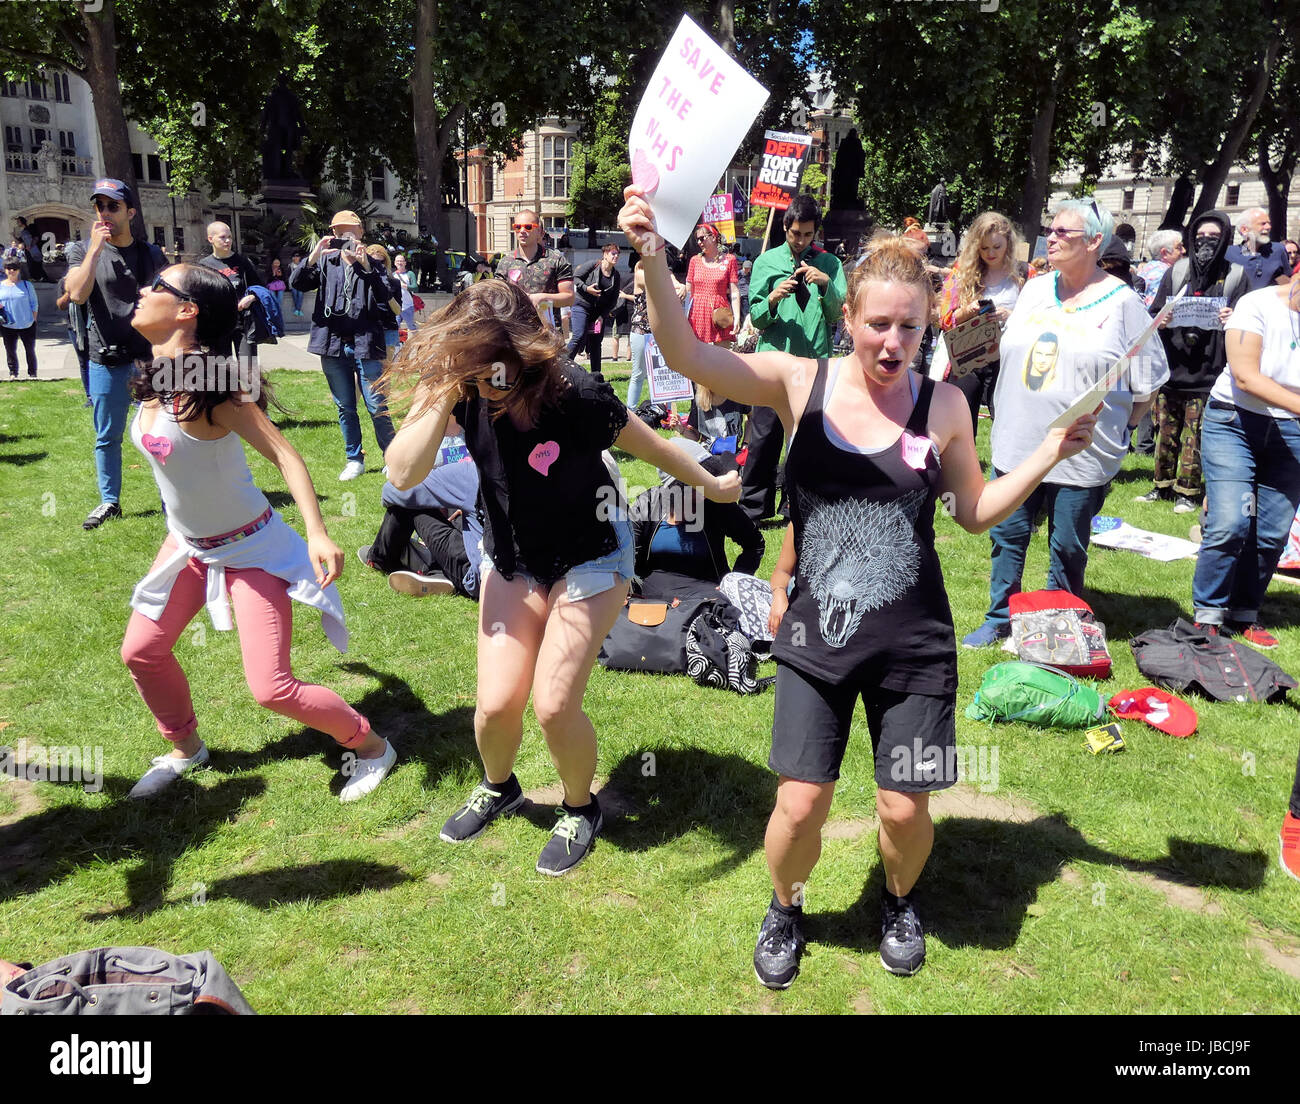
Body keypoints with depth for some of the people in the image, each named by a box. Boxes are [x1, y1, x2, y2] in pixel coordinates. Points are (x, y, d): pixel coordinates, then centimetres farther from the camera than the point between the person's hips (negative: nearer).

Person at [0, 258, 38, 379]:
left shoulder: (27, 285, 0)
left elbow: (34, 304, 3)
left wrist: (34, 320, -2)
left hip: (27, 325, -2)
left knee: (30, 350, 8)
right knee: (10, 351, 7)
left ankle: (32, 374, 20)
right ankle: (13, 373, 21)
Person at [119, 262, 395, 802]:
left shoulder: (209, 385, -26)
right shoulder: (156, 377, -2)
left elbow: (284, 454, -28)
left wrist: (317, 533, -39)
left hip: (251, 550, -8)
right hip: (187, 544, 8)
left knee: (272, 688, -10)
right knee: (141, 651, 17)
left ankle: (371, 747, 14)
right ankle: (186, 748, 42)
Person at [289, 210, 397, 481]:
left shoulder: (372, 265, 5)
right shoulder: (326, 262, 10)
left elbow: (385, 295, -13)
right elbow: (296, 282, -4)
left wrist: (365, 265, -25)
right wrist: (313, 256, -19)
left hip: (365, 344, -2)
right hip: (333, 345, 3)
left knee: (377, 407, -2)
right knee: (345, 408, 10)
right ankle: (354, 459, 21)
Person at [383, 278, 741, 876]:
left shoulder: (574, 393, -30)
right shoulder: (461, 388, -19)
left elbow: (649, 446, -13)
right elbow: (402, 474, -27)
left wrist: (712, 485, 2)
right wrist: (442, 394, -36)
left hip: (590, 557, -4)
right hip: (511, 557, 4)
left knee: (553, 704, -9)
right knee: (495, 703, 1)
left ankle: (580, 809, 24)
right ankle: (498, 787, 37)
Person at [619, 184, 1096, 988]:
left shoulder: (943, 405, -3)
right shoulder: (801, 383, -7)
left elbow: (976, 511, 8)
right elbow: (686, 354, -19)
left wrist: (1049, 455, -4)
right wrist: (653, 259, -33)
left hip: (914, 647, 1)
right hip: (819, 638, 0)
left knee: (905, 809, 7)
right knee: (801, 805, 0)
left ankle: (900, 899, 44)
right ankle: (786, 908, 35)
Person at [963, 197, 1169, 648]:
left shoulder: (1122, 301, -5)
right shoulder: (1034, 290, 9)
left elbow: (1148, 381, 0)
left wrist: (1119, 429, 3)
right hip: (1017, 442, 4)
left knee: (1068, 548, 7)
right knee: (1007, 534, 10)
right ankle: (999, 618, 25)